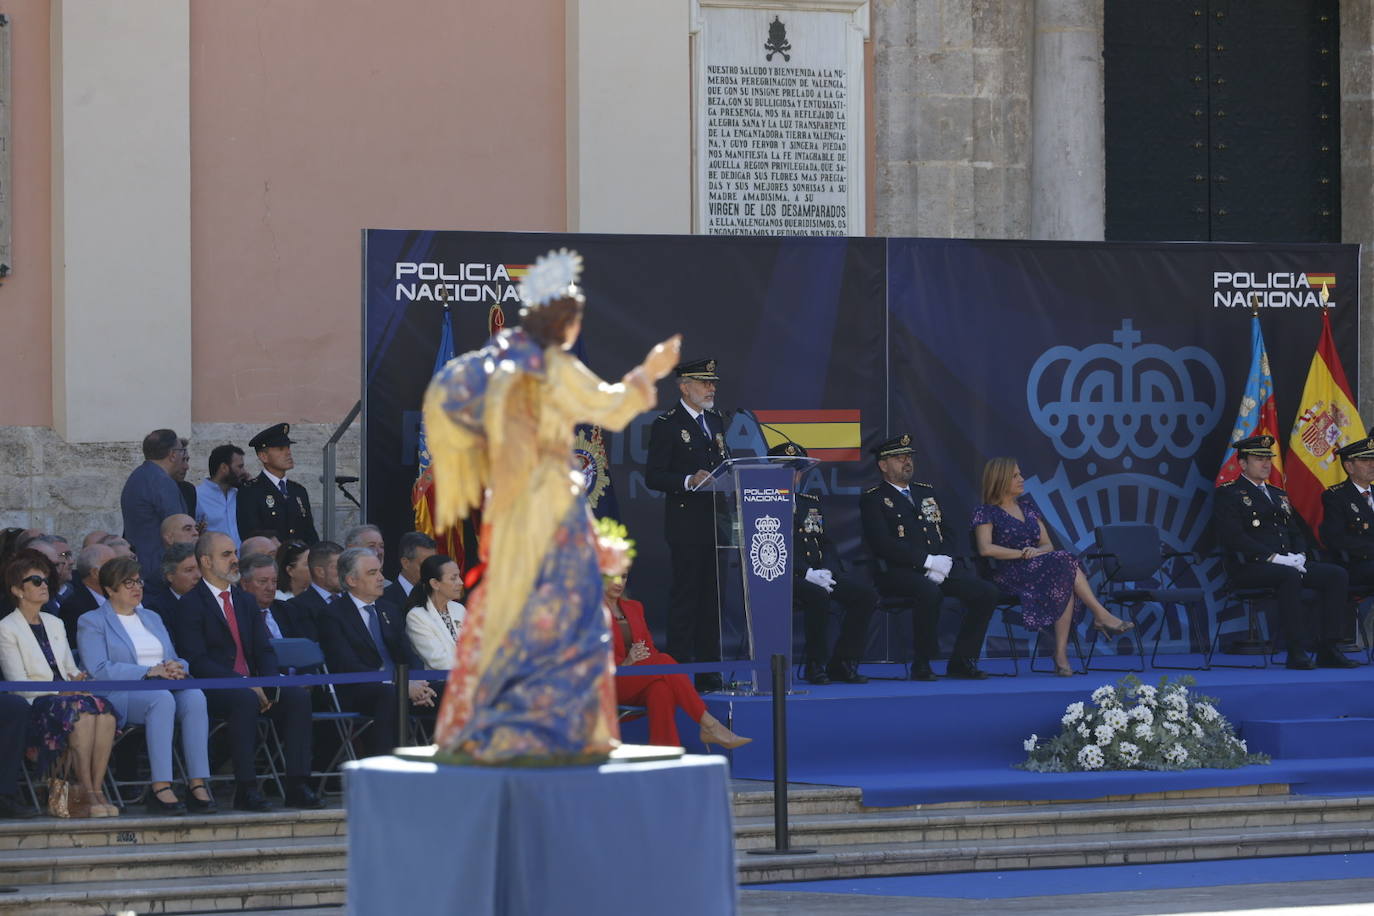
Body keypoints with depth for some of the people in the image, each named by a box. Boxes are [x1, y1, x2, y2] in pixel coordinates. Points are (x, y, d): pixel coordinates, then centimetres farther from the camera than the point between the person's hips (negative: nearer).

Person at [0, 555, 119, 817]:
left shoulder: (55, 624, 24)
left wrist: (78, 679, -3)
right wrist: (61, 690, -16)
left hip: (67, 696, 5)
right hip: (34, 705, -5)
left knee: (104, 709, -29)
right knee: (81, 710, -36)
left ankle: (97, 789, -32)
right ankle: (87, 793, -34)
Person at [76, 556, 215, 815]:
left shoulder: (152, 618, 28)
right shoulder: (92, 622, 7)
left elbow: (176, 660, 23)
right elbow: (100, 670, -8)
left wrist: (176, 668, -4)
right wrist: (150, 671, -15)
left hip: (165, 689, 5)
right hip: (121, 695, -5)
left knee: (194, 697, -30)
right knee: (162, 699, -38)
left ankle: (198, 784, -37)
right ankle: (160, 787, -43)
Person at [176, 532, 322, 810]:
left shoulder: (245, 601, 21)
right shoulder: (191, 604, -2)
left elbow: (264, 650, 16)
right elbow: (197, 661, -12)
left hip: (251, 685, 6)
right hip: (212, 690, -6)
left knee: (298, 696, -20)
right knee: (246, 699, -38)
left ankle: (296, 787, -23)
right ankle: (245, 790, -35)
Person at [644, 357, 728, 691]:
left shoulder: (715, 422, 17)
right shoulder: (667, 425, -5)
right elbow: (653, 477, -9)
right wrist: (688, 481, -23)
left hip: (716, 524, 7)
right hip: (687, 527, -7)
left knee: (713, 598, 7)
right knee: (684, 597, -6)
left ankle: (709, 672, 11)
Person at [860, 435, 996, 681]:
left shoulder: (927, 492, 23)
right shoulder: (873, 499, 1)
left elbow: (947, 535, 20)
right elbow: (883, 544, -13)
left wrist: (945, 561, -3)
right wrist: (928, 561, -18)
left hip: (938, 569, 7)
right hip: (897, 572, -7)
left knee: (986, 593, -14)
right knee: (929, 593, -38)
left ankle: (961, 661, -5)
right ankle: (921, 665, -23)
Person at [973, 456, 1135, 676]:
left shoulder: (1028, 507, 22)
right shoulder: (986, 513, 4)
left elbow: (1048, 545, 18)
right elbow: (985, 549, -12)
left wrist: (1037, 551, -6)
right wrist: (1022, 554, -14)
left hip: (1038, 570, 5)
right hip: (1009, 575, -5)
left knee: (1065, 583, -32)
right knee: (1063, 561, -30)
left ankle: (1061, 654, -39)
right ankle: (1101, 616, -30)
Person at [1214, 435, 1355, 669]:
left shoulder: (1278, 495, 26)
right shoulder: (1228, 494, 1)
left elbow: (1296, 533, 23)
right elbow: (1233, 537, -13)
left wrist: (1299, 556, -2)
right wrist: (1274, 558, -20)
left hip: (1288, 564, 8)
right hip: (1248, 567, -8)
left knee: (1337, 575, -14)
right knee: (1289, 576, -38)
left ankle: (1328, 650, -18)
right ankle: (1297, 651, -35)